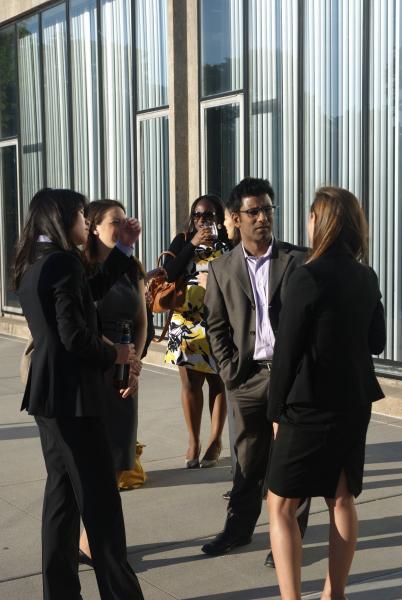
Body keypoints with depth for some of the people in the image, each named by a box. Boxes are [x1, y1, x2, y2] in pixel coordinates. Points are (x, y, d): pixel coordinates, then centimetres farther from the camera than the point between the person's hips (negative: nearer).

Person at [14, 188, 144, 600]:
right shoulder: (63, 262, -17)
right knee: (99, 498, -1)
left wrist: (124, 248, 17)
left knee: (62, 491, 14)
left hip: (48, 392, 10)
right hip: (70, 393, -9)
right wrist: (113, 355, -5)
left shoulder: (34, 264, 11)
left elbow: (88, 292, 18)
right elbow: (75, 337, -22)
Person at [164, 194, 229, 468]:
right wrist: (193, 244, -12)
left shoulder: (228, 243, 1)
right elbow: (169, 274, -9)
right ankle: (193, 441, 16)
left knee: (218, 383, 4)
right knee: (191, 383, 5)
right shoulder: (182, 241, 6)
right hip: (187, 324, 1)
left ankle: (216, 440, 16)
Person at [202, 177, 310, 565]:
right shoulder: (222, 268, 5)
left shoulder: (298, 260, -1)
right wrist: (229, 370, 0)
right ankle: (239, 528, 26)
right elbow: (215, 326, 9)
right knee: (248, 459, 11)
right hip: (248, 376, 2)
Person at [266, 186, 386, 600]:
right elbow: (376, 342, 14)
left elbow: (286, 351, -14)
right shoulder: (366, 277, 4)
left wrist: (277, 410, -4)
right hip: (355, 402, 7)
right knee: (341, 497, 17)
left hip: (311, 405, -7)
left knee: (281, 503, 3)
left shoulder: (309, 277, -17)